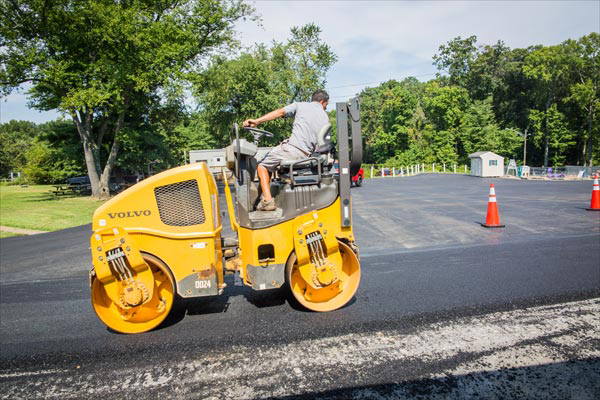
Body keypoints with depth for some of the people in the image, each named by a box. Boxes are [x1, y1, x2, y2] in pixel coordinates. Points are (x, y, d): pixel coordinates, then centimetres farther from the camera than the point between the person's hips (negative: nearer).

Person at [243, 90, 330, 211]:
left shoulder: (301, 105, 11)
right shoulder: (325, 118, 20)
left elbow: (280, 112, -3)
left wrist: (257, 121, -9)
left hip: (292, 148, -5)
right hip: (307, 155, 5)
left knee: (263, 165, 10)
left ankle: (267, 200, -7)